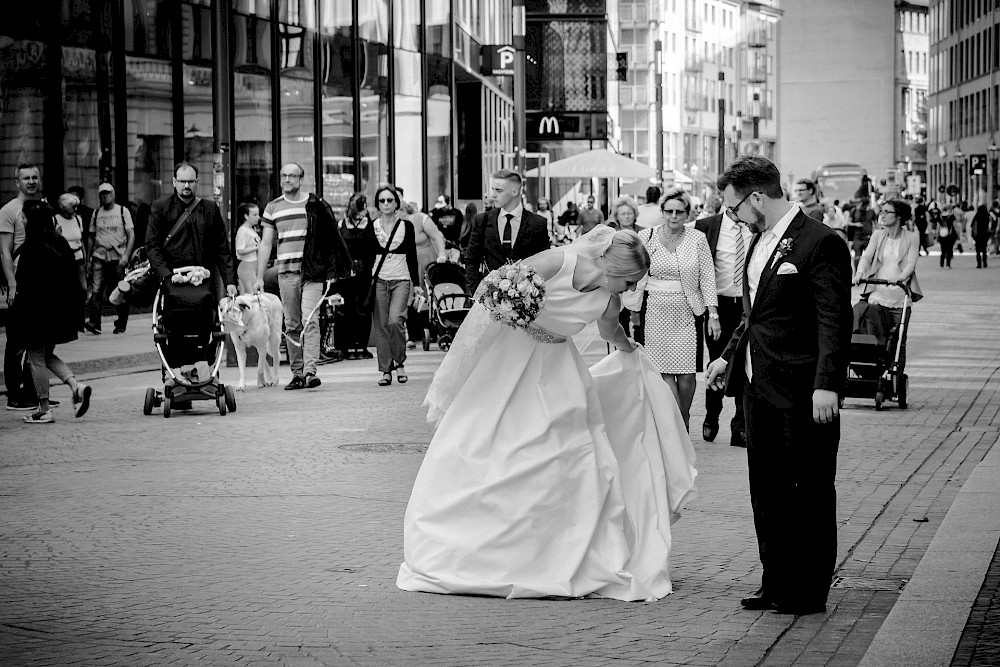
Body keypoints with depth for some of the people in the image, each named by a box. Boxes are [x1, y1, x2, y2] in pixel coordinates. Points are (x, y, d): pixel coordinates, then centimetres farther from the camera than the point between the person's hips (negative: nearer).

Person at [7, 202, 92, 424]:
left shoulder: (30, 248, -17)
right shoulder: (60, 243, 5)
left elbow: (26, 285, -19)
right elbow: (73, 275, 9)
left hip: (36, 311, -7)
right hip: (59, 311, 8)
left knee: (36, 358, 3)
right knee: (47, 355, 20)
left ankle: (44, 409, 6)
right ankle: (76, 386, 1)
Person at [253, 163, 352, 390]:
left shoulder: (316, 205, 4)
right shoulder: (273, 208, 11)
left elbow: (330, 239, 8)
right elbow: (265, 244, 13)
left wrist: (332, 270, 2)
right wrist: (259, 277, 8)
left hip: (312, 272, -3)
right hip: (286, 272, 3)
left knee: (310, 321, -14)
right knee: (292, 326, 5)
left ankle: (310, 371, -20)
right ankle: (297, 374, 11)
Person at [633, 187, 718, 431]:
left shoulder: (698, 239, 2)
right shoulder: (646, 238, 3)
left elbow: (707, 278, 2)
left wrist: (713, 315, -3)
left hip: (687, 312, 0)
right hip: (656, 313, 0)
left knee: (687, 373, -4)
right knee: (665, 370, -7)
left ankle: (684, 422, 16)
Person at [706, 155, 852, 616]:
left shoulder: (820, 243, -14)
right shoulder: (759, 242, 13)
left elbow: (834, 321, -18)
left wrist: (827, 385, -25)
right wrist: (729, 356, 20)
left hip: (802, 392, -9)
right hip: (759, 387, 9)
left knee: (810, 492, 1)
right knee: (767, 490, 13)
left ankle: (810, 592, 9)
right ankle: (777, 584, 22)